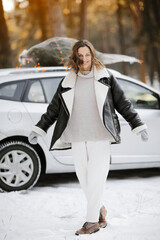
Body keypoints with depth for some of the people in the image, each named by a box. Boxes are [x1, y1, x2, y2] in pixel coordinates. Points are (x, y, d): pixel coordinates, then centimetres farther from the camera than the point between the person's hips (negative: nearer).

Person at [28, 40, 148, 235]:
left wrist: (138, 125, 6)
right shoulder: (67, 83, 11)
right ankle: (100, 209, 24)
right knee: (83, 179, 3)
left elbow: (123, 104, 9)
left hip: (100, 137, -3)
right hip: (77, 138, 3)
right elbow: (54, 108, 17)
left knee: (96, 178, -7)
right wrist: (39, 129, 13)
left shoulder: (105, 78, 6)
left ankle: (92, 221, 0)